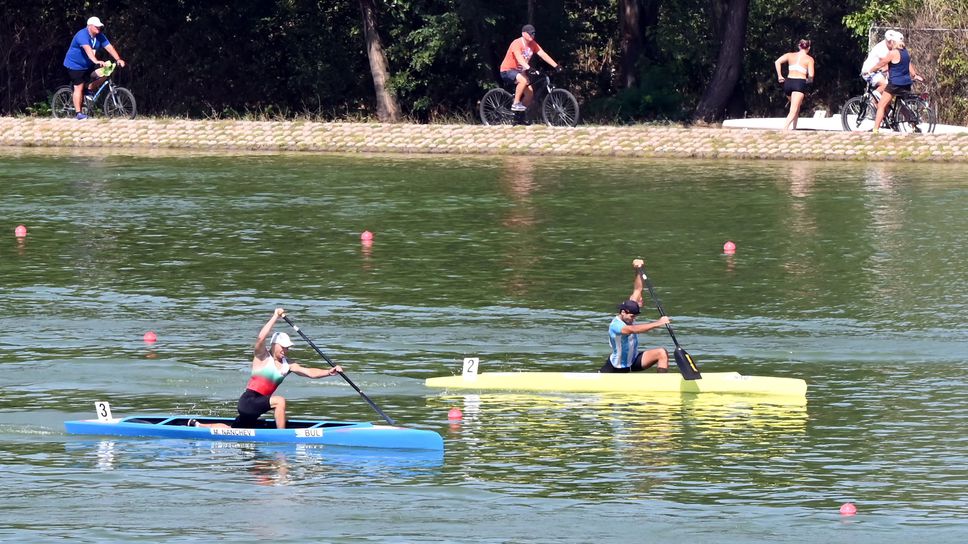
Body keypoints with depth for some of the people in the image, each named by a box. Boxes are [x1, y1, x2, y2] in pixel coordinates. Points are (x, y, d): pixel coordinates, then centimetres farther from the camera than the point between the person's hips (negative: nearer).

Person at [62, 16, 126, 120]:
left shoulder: (99, 36, -2)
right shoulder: (82, 35, -25)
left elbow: (109, 47, -9)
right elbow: (88, 49, -41)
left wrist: (118, 59, -24)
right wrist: (96, 61, -55)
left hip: (88, 65, 7)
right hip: (75, 65, -7)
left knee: (103, 74, -14)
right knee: (79, 87, -9)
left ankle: (89, 89, 8)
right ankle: (78, 113, -4)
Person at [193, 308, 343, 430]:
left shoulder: (287, 365, 9)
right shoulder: (262, 357, -7)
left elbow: (310, 372, 1)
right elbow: (260, 338, -26)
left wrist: (329, 372, -14)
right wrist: (275, 317, -25)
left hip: (257, 406, 8)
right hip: (249, 401, -8)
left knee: (232, 431, 17)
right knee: (280, 400, -28)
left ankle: (197, 425, 33)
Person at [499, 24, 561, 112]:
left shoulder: (532, 44, -3)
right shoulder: (517, 44, -24)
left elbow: (543, 55, -10)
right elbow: (519, 58, -40)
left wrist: (556, 66, -21)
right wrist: (529, 68, -56)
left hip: (519, 71, 8)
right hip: (508, 71, -8)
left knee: (529, 93, -3)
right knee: (523, 80, -35)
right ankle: (515, 104, -24)